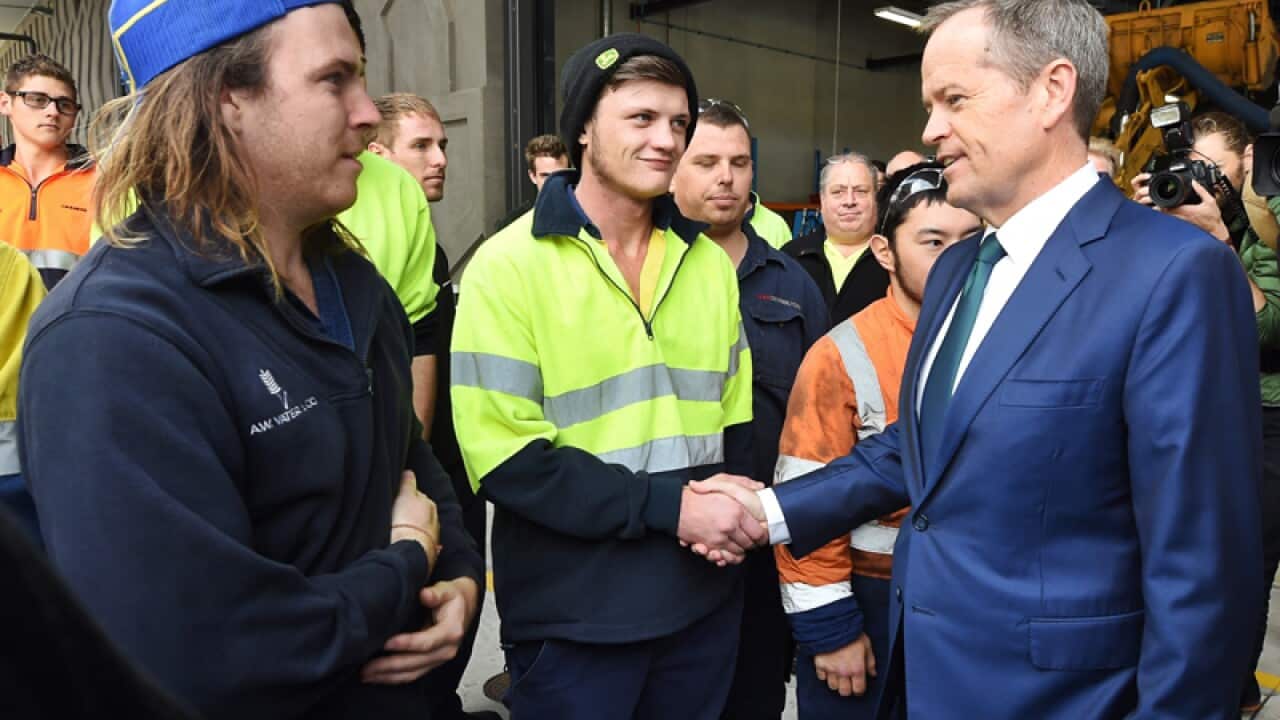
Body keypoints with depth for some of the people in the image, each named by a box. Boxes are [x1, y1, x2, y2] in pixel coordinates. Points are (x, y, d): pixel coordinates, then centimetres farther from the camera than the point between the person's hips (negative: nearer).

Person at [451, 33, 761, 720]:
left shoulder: (709, 262, 6)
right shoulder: (509, 264, -10)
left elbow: (737, 415, 12)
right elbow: (503, 454, -16)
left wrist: (738, 497, -8)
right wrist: (670, 506, -19)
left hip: (703, 599, 5)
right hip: (572, 615, -5)